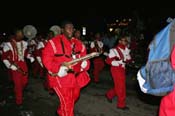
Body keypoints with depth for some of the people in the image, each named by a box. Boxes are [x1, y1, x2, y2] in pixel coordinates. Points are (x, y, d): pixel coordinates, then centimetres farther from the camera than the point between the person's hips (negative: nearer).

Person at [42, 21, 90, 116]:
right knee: (67, 103, -5)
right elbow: (46, 59, -16)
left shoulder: (77, 43, 8)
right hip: (61, 77, -7)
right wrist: (58, 68, -28)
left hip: (76, 77, 7)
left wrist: (85, 63, -12)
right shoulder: (53, 43, -12)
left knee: (73, 99, 24)